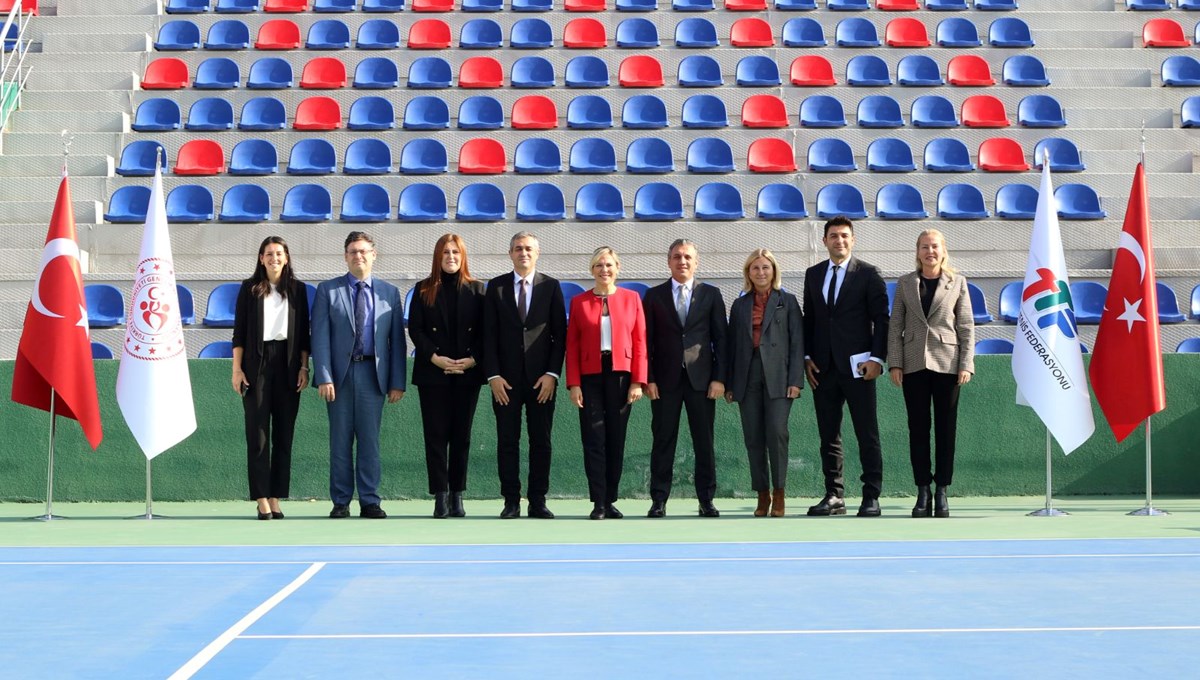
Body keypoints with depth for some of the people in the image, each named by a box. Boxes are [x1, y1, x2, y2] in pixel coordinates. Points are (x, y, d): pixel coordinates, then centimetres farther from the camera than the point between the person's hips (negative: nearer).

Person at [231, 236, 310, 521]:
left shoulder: (297, 289, 8)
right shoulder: (249, 288, 4)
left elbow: (303, 332, 8)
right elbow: (239, 331, 3)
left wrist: (304, 368, 1)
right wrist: (237, 369, -3)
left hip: (287, 365, 2)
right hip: (257, 364, -2)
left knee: (284, 433, 2)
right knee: (258, 433, -3)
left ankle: (276, 499, 7)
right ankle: (262, 500, -1)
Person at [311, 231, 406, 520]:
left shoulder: (389, 293, 10)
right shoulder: (328, 290, 5)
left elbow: (397, 340, 8)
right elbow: (320, 337, -1)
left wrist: (397, 382, 1)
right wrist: (324, 377, -10)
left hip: (373, 374, 1)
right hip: (340, 373, -1)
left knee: (370, 441, 2)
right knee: (340, 441, 3)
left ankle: (370, 502, 7)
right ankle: (341, 502, 9)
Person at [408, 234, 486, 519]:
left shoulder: (476, 289, 7)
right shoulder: (424, 290, 6)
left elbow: (484, 330, 4)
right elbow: (415, 329, 0)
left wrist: (472, 359, -10)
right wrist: (435, 358, -12)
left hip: (467, 373, 1)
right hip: (432, 373, -1)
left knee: (461, 435, 4)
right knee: (436, 434, -3)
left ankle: (457, 495, 9)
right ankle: (440, 496, -2)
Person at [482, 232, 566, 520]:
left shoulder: (551, 287, 5)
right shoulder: (496, 287, 6)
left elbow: (560, 334, 3)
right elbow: (489, 334, 3)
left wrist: (552, 374, -7)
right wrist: (493, 375, -6)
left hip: (541, 378, 0)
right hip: (506, 377, 0)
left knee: (541, 441, 2)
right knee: (507, 441, 1)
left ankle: (538, 502, 6)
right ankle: (511, 501, 6)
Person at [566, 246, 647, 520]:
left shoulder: (631, 298, 6)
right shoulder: (579, 302, 6)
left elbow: (640, 342, 3)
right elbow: (572, 345, 3)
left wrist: (638, 381, -4)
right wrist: (573, 383, -6)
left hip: (621, 375, 0)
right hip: (590, 377, 0)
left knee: (616, 438, 4)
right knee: (594, 440, -3)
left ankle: (611, 500, 12)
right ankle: (598, 503, -1)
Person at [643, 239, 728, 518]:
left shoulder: (711, 294, 8)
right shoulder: (654, 296, 8)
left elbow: (720, 338, 5)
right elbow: (647, 340, 5)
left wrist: (719, 378, -3)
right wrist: (648, 378, -4)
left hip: (701, 378, 0)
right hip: (665, 379, 0)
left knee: (704, 441, 2)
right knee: (663, 441, 1)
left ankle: (706, 500, 7)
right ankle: (659, 500, 5)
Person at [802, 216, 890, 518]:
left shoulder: (868, 274, 1)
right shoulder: (813, 274, 13)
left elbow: (881, 318, -3)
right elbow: (808, 319, 15)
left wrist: (877, 358, -11)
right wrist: (807, 357, 5)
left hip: (857, 366, -4)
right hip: (823, 367, 4)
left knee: (867, 435, -2)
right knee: (828, 435, 6)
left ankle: (871, 496, 0)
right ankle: (834, 496, 11)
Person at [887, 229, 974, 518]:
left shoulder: (957, 282, 6)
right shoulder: (905, 283, 9)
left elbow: (967, 326, 3)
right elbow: (895, 326, 7)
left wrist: (966, 364, -5)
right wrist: (894, 363, -2)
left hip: (947, 363, -1)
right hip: (914, 364, 1)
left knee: (945, 429, 2)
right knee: (918, 429, 2)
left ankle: (942, 491, 7)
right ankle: (923, 491, 7)